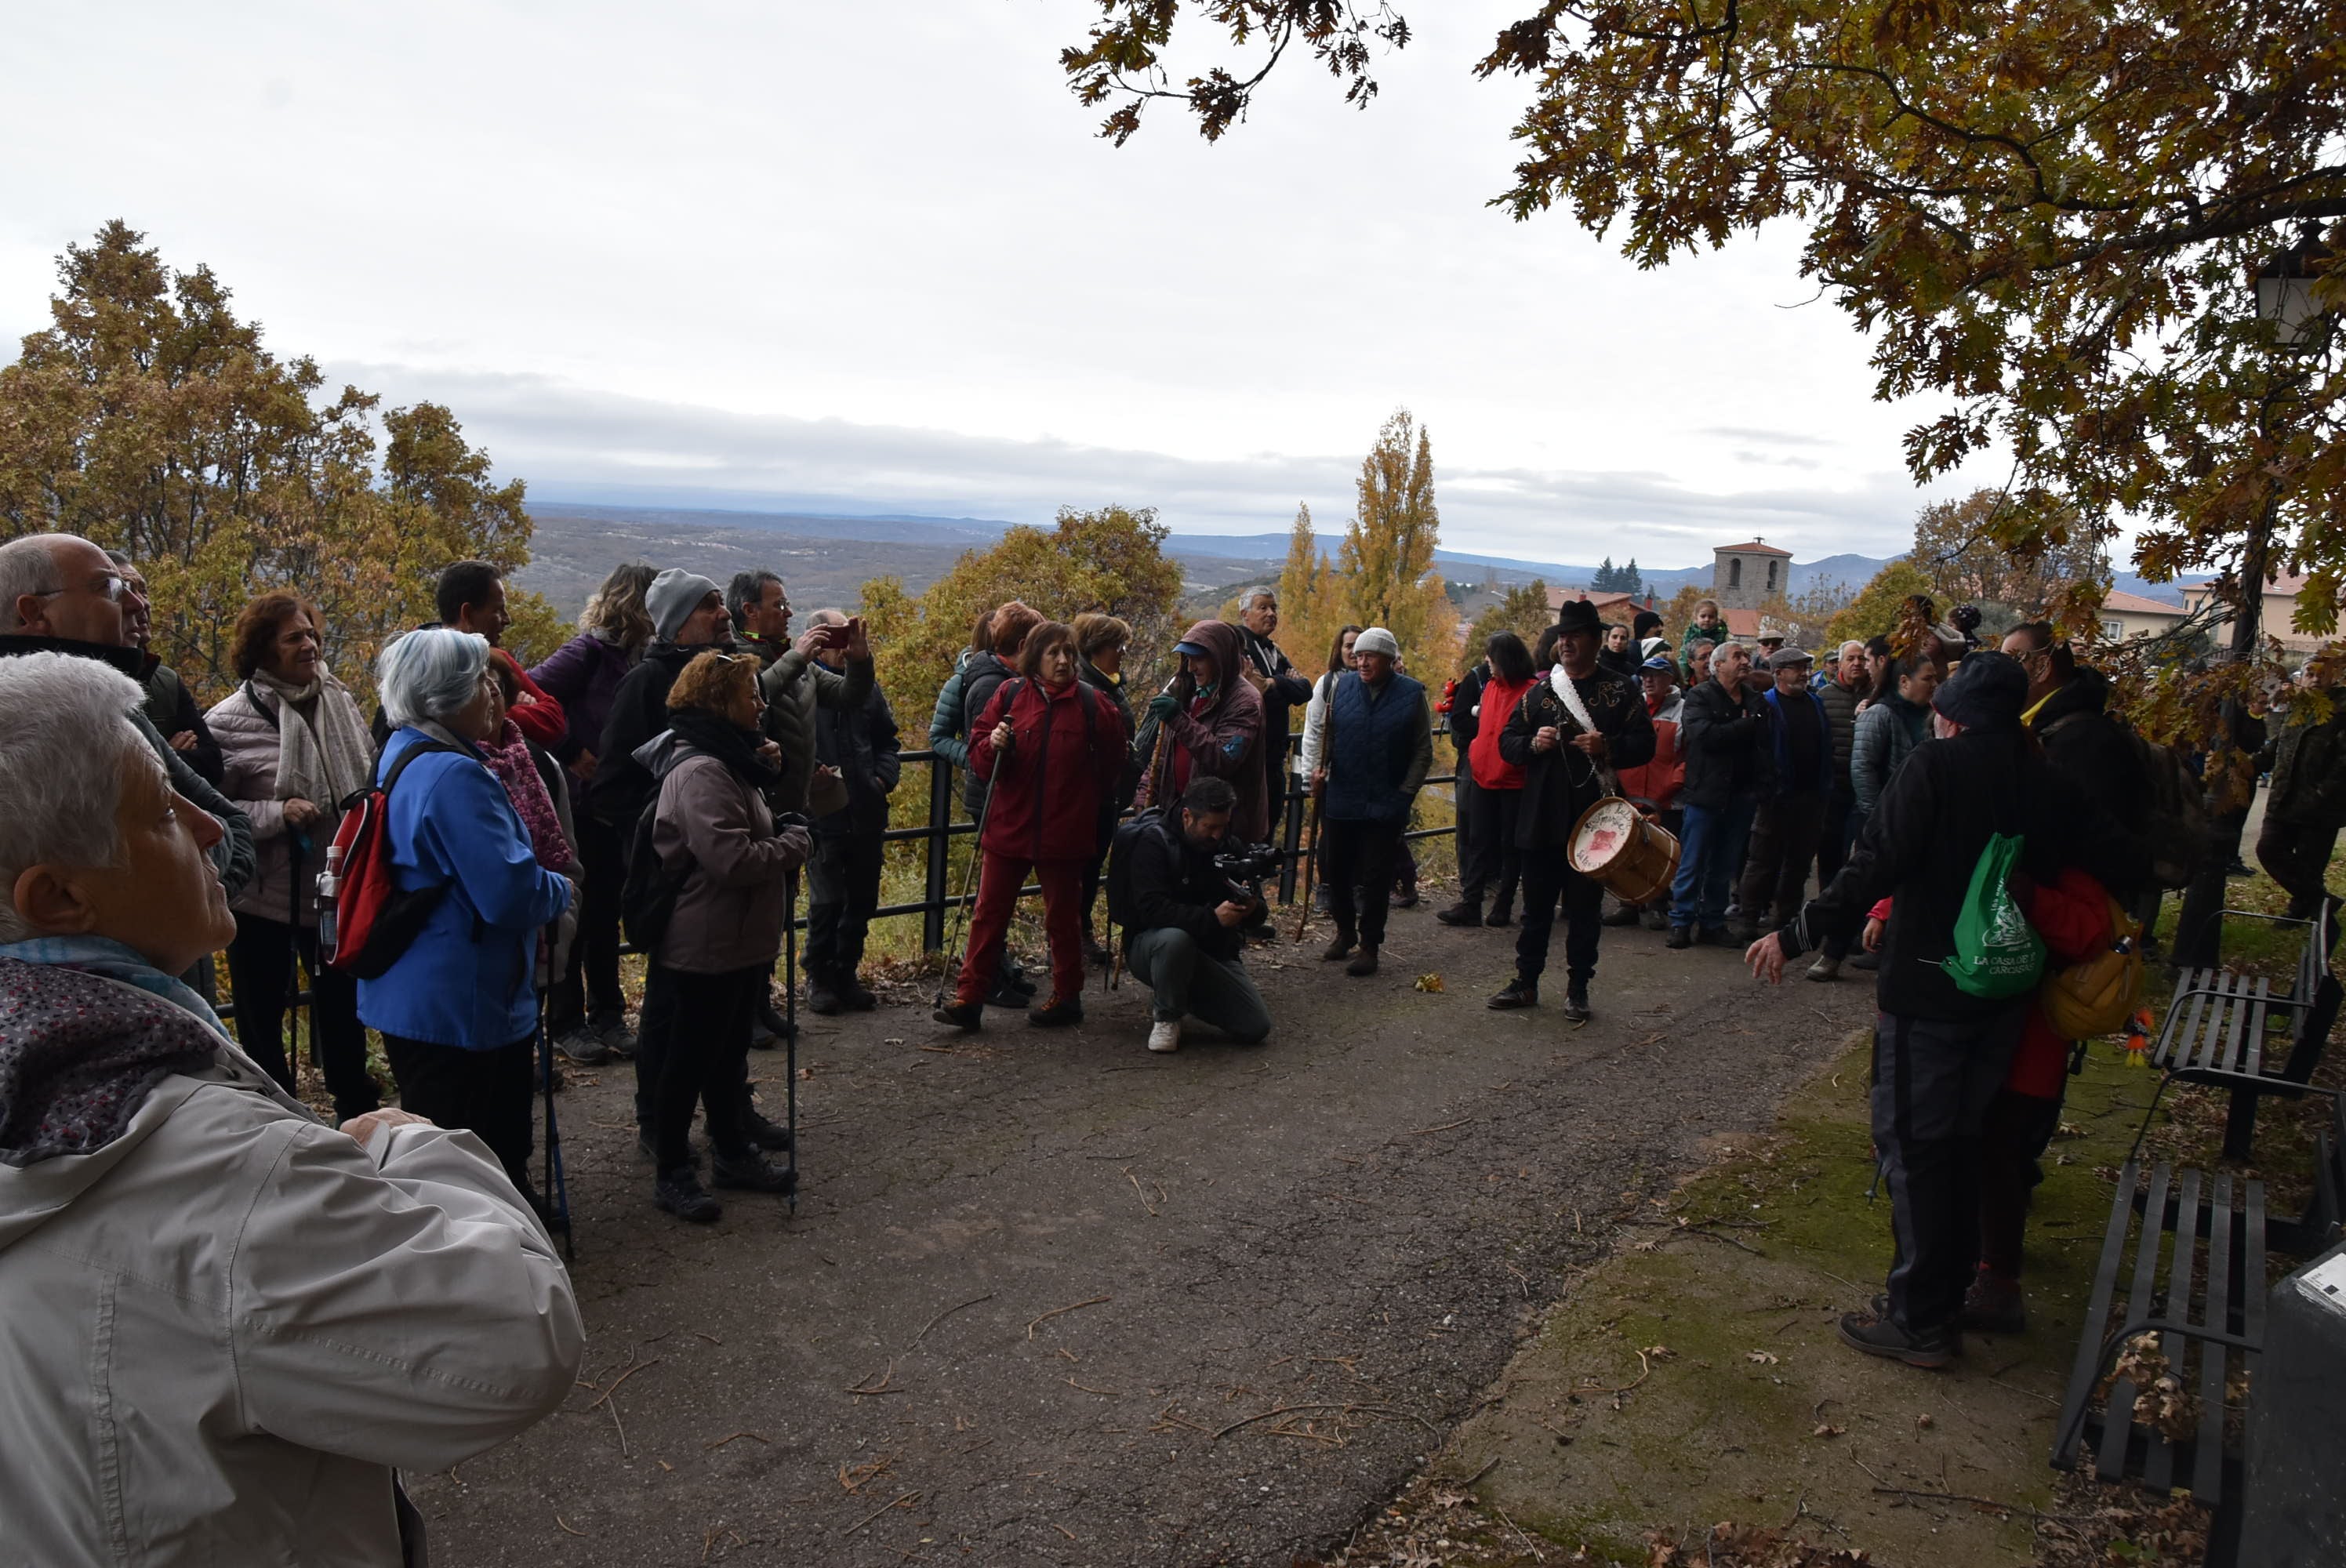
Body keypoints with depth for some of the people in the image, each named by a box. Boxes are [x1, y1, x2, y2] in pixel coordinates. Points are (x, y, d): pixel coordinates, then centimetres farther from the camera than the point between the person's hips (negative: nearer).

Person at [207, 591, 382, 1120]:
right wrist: (278, 814, -23)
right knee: (262, 1014, 9)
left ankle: (357, 1107, 35)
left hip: (338, 890, 5)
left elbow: (370, 776, 16)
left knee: (343, 1002, 18)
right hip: (264, 897, -5)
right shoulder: (230, 721, -13)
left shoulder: (340, 702, 2)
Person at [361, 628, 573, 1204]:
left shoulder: (402, 756, 10)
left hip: (411, 999, 11)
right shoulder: (454, 775, -23)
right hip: (462, 1009, -11)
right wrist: (562, 890, -9)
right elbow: (510, 893, -28)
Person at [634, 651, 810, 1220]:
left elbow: (748, 830, 18)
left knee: (729, 1053, 21)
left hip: (740, 940, 10)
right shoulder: (699, 769, -22)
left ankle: (733, 1153, 36)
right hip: (707, 945, -10)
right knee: (689, 1060, 4)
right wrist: (794, 844, -14)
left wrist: (764, 772, 1)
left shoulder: (726, 758, 11)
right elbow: (731, 857, -30)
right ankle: (671, 1174, 18)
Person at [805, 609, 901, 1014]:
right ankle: (819, 977, 16)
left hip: (867, 814, 6)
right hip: (823, 816, -6)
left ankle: (847, 973, 28)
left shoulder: (866, 685, 10)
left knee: (862, 901, 13)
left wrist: (885, 777, 6)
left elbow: (887, 739, 20)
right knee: (827, 902, -3)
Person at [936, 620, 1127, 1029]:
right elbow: (979, 759, 3)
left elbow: (1111, 765, 11)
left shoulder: (1091, 704, -2)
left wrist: (1088, 802, 13)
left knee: (1062, 916, 11)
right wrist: (992, 745, -16)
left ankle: (1067, 996, 24)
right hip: (1007, 826, 1)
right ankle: (969, 998, 8)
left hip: (1064, 832, -1)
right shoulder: (1008, 696, 0)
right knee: (989, 913, 3)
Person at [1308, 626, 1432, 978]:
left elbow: (1423, 752, 1)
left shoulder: (1411, 694, -4)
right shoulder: (1341, 686, 2)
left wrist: (1405, 794, -5)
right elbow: (1323, 732, 10)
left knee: (1375, 879, 3)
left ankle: (1369, 946, 15)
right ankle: (1344, 930, 33)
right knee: (1333, 868, 11)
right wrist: (1318, 768, -5)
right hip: (1339, 800, 3)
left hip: (1385, 805, -3)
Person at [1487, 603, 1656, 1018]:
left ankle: (1577, 988, 17)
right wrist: (1533, 743, -11)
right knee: (1536, 906, 10)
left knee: (1585, 909, 6)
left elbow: (1644, 746, -1)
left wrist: (1607, 748, -19)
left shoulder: (1621, 692, 2)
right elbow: (1507, 743, 9)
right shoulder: (1539, 692, 9)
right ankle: (1526, 982, 21)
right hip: (1541, 818, 2)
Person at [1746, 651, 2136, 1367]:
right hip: (2005, 988, 7)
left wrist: (1794, 935, -18)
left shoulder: (1936, 766, -13)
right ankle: (1949, 1294, 29)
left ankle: (1919, 1320, 7)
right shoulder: (2049, 779, 4)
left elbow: (1874, 869, -22)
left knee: (1912, 1145, 2)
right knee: (1964, 1140, 18)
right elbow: (2114, 857, 5)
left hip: (1929, 987, -6)